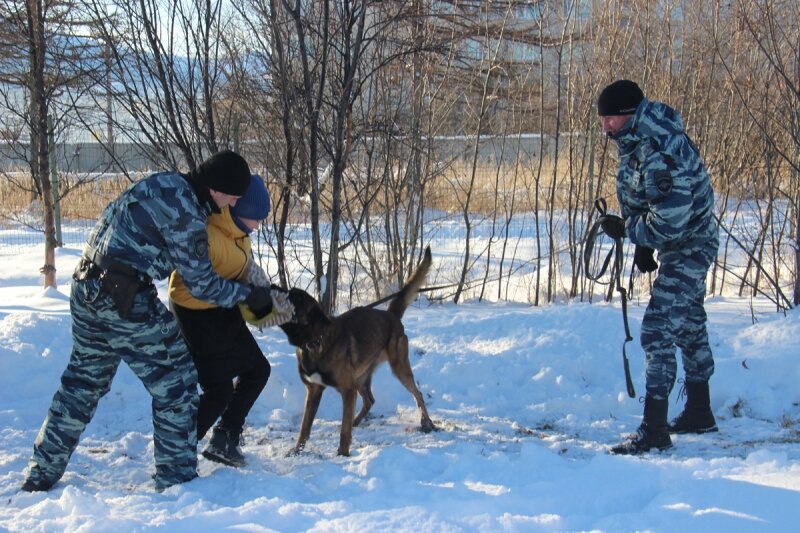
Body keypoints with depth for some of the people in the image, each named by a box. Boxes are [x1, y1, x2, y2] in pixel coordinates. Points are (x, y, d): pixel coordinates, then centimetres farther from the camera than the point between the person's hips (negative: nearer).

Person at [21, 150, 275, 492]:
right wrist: (251, 296, 3)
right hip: (124, 300, -9)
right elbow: (202, 284, -10)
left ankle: (42, 473, 28)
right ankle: (176, 479, 10)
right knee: (174, 383, 4)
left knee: (83, 380, 21)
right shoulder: (186, 214, -16)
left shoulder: (165, 182, 11)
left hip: (85, 288, 9)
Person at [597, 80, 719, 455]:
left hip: (688, 247, -11)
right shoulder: (636, 141, -1)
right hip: (673, 246, 11)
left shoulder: (661, 154, -32)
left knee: (658, 331, -15)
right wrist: (642, 245, 11)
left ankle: (654, 430, -13)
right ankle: (699, 413, 35)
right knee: (689, 326, 20)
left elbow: (669, 223, -32)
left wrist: (624, 229, -19)